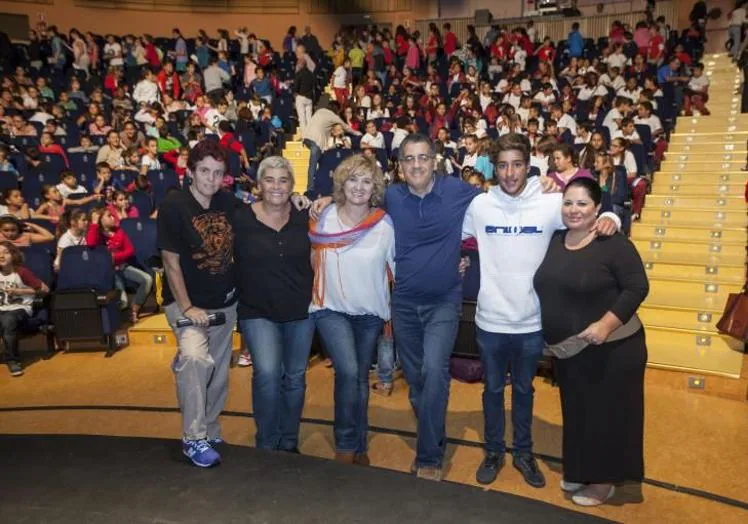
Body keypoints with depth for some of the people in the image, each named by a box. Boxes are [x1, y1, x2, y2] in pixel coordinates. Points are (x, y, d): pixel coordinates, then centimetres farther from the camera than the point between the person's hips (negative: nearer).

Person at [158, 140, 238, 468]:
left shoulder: (228, 202, 1)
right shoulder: (173, 206, -13)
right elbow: (171, 261, -14)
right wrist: (187, 308, -19)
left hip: (224, 302, 6)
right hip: (186, 302, -5)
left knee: (218, 371, 13)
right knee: (194, 358, -29)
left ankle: (210, 431, 33)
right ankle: (194, 438, -16)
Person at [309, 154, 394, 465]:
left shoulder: (385, 225, -10)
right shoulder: (323, 220, -6)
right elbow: (312, 260, 7)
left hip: (370, 313, 1)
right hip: (332, 309, -1)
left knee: (361, 378, 13)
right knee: (348, 371, -19)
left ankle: (360, 445, 33)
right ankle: (345, 445, 3)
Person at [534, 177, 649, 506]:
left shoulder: (614, 244, -15)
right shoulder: (555, 241, 3)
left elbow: (637, 288, -18)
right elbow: (548, 290, 14)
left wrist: (606, 324, -27)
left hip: (610, 349, -6)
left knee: (606, 412, 8)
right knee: (576, 411, 19)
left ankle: (604, 480, 26)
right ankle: (579, 471, 38)